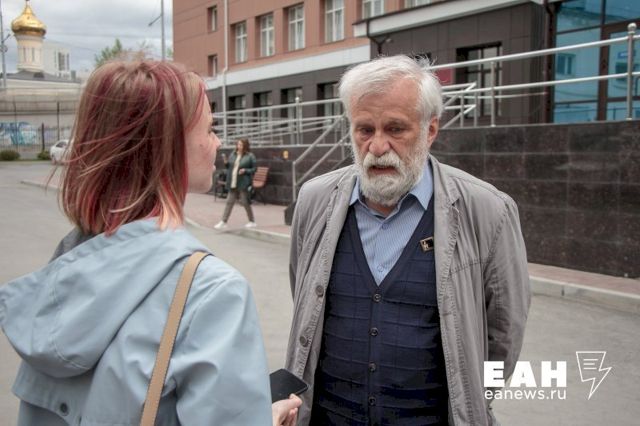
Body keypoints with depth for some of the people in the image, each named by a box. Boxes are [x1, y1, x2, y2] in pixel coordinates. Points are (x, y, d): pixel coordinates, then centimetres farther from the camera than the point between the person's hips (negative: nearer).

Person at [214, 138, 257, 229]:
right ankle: (223, 222, 8)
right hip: (232, 184, 5)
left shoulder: (250, 156, -4)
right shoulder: (233, 154, 11)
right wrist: (226, 163, -2)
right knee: (229, 202, 5)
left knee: (245, 203, 2)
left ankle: (252, 222, 18)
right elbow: (229, 167, 17)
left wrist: (245, 171, -18)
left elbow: (254, 169, -4)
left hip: (243, 184, -5)